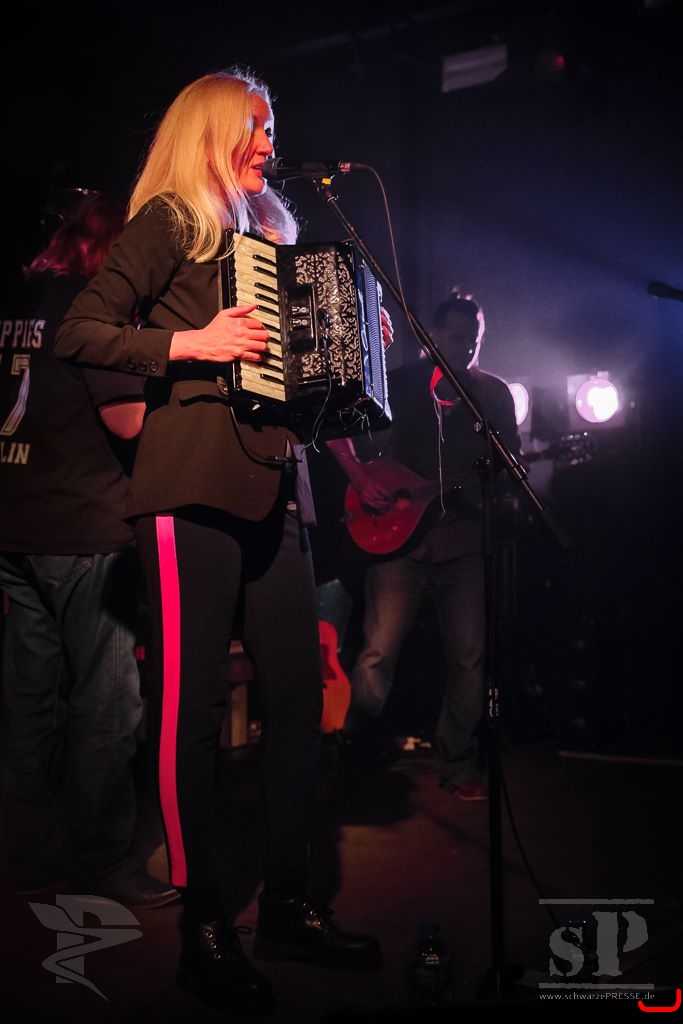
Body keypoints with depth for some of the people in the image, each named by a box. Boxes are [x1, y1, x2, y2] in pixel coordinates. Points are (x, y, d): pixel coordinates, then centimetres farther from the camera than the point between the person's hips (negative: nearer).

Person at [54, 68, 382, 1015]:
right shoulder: (169, 225, 4)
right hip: (192, 486, -7)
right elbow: (79, 334, -5)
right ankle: (203, 926, 7)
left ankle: (289, 904, 18)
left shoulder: (269, 236, 25)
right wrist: (188, 345, -15)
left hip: (273, 487, 7)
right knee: (194, 703, -4)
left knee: (299, 690, 5)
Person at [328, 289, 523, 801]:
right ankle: (356, 751, 16)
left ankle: (458, 765, 15)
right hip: (398, 530, -1)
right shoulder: (401, 383, 6)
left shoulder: (494, 393, 11)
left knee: (470, 658, -1)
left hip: (465, 536, 2)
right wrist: (362, 480, -4)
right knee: (379, 653, -6)